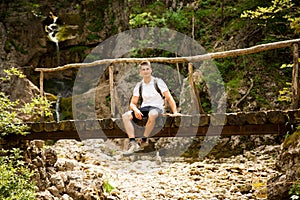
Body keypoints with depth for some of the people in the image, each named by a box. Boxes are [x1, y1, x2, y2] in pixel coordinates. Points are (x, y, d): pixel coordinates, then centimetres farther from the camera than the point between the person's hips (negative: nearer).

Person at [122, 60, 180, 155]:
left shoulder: (158, 82, 0)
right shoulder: (139, 86, 10)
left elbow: (169, 98, -4)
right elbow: (133, 103, 10)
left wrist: (175, 112, -16)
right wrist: (136, 110, -14)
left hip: (157, 107, -4)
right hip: (144, 108, 4)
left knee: (152, 114, -42)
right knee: (125, 116, -22)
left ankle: (144, 140, -27)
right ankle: (133, 143, -31)